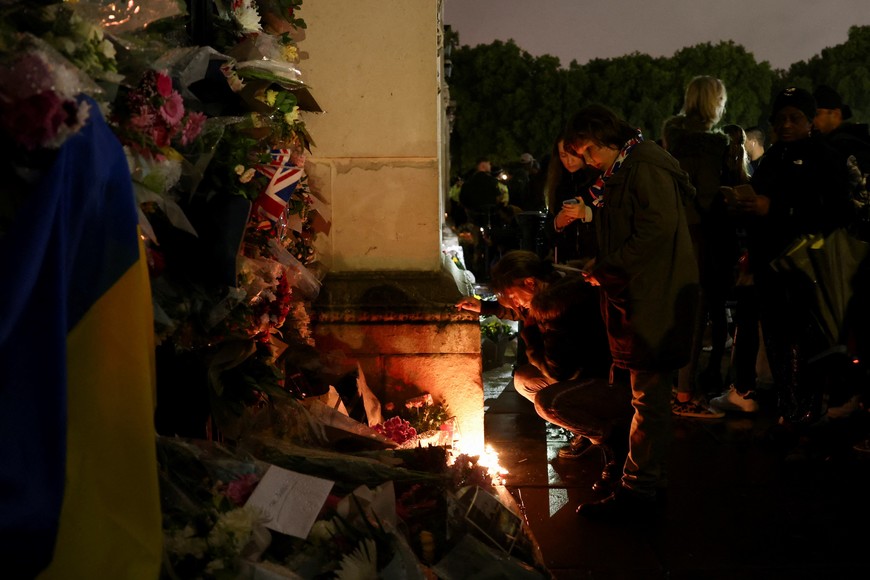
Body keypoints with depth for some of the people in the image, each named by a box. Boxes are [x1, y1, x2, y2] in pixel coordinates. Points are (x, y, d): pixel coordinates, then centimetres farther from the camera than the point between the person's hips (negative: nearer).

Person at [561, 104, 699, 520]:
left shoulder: (646, 169, -12)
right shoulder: (620, 175, 19)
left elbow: (658, 229, -21)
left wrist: (606, 268, -16)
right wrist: (601, 268, 7)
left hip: (655, 301, -10)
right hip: (637, 300, 10)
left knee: (648, 396, -5)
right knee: (650, 394, 15)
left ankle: (637, 490, 1)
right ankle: (652, 480, 24)